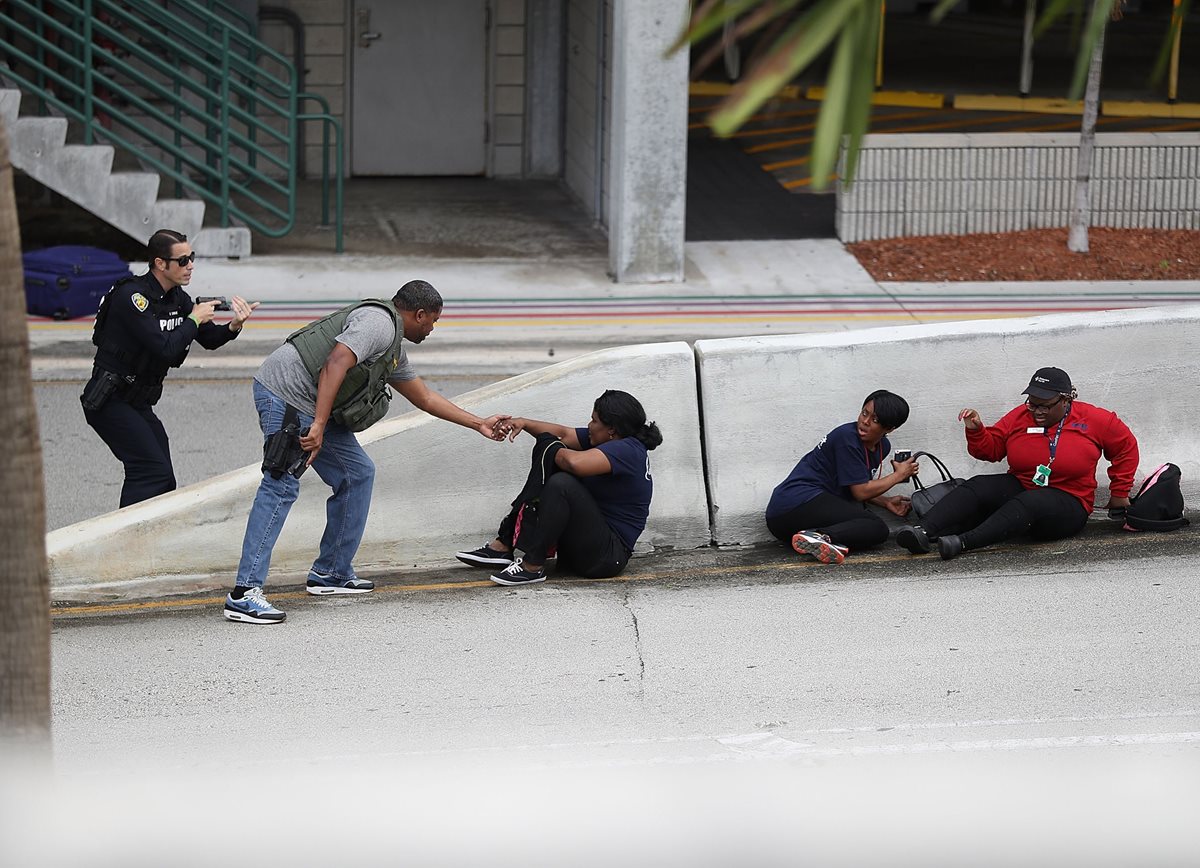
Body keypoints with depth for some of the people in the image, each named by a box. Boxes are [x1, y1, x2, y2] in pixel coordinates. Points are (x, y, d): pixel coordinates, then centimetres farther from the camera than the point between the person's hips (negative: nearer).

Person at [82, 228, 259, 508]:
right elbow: (165, 348, -28)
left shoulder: (177, 298, 7)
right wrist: (194, 319, -14)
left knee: (163, 484, 5)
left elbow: (209, 339, 11)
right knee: (153, 471, -20)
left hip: (138, 403, 9)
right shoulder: (133, 296, -21)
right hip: (109, 401, -9)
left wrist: (233, 327, -10)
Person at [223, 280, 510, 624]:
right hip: (285, 392, -11)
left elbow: (425, 398, 36)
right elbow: (336, 363, -24)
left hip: (315, 407, 11)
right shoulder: (379, 323, -11)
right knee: (281, 486, -19)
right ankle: (244, 594, -27)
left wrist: (480, 424, 40)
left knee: (358, 474, 15)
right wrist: (318, 425, -28)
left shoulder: (394, 350, 23)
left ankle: (330, 573, 20)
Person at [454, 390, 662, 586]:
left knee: (561, 484, -31)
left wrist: (554, 451, -11)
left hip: (608, 556, -10)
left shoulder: (627, 451, -19)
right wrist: (524, 423, 2)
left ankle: (533, 565, -24)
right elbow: (564, 434, 17)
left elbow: (574, 462, -32)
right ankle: (504, 545, -2)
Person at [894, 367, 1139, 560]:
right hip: (1019, 487, 4)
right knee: (976, 488, -27)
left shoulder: (1092, 419, 0)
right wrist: (976, 431, -12)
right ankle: (924, 533, -48)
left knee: (1027, 504, -39)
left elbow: (1126, 446, 11)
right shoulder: (1020, 417, 7)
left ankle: (963, 542, -59)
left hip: (1068, 503, -4)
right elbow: (991, 448, 10)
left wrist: (1119, 493, 12)